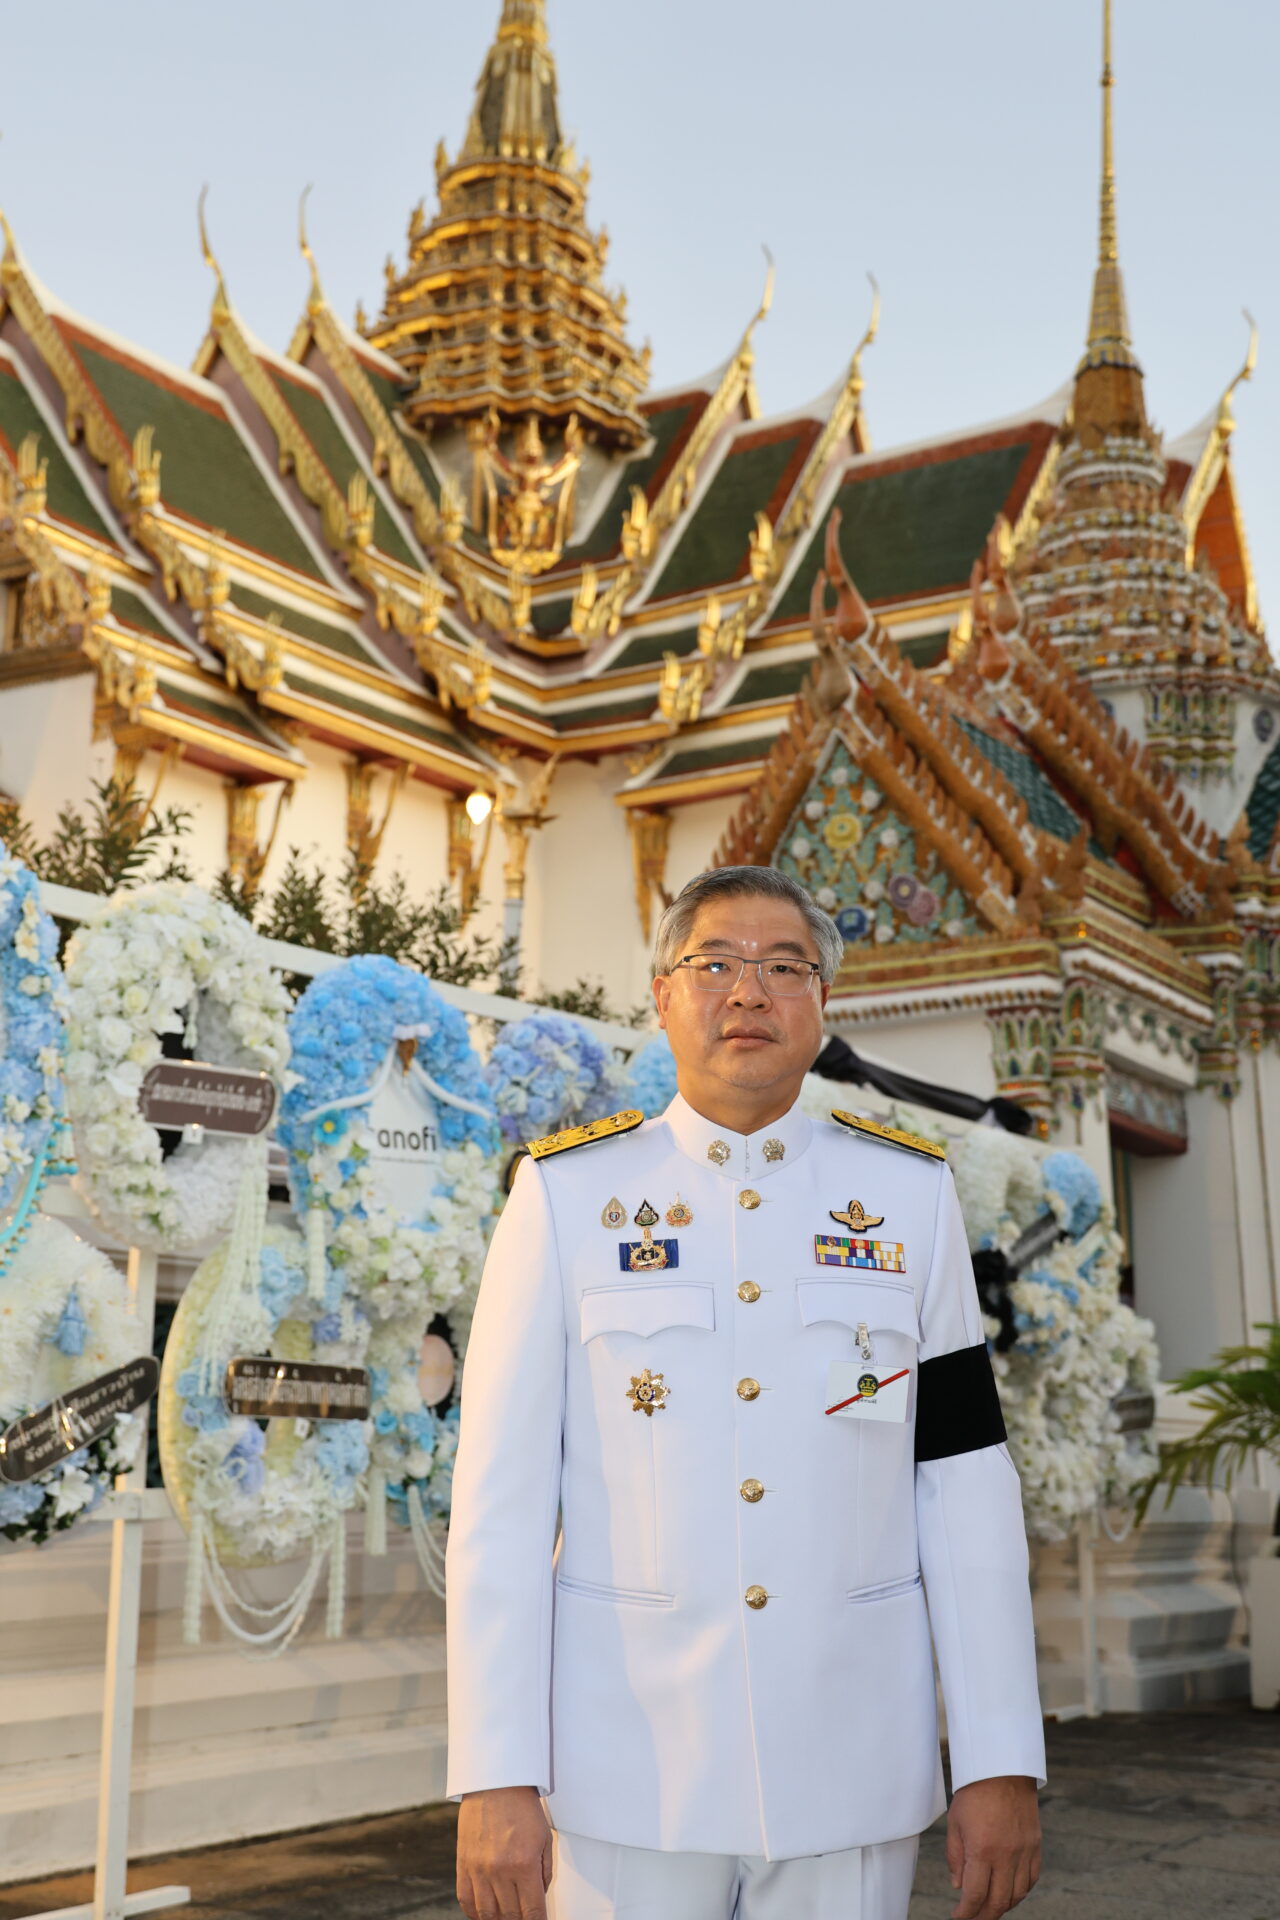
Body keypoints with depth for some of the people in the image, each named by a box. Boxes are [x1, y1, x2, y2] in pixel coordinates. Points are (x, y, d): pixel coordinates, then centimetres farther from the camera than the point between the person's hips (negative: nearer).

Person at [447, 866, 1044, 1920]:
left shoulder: (911, 1195, 4)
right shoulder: (566, 1196, -1)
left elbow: (967, 1484, 2)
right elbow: (503, 1494, -4)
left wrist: (1001, 1764, -1)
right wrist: (495, 1777, -9)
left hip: (853, 1776, 1)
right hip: (627, 1777, -1)